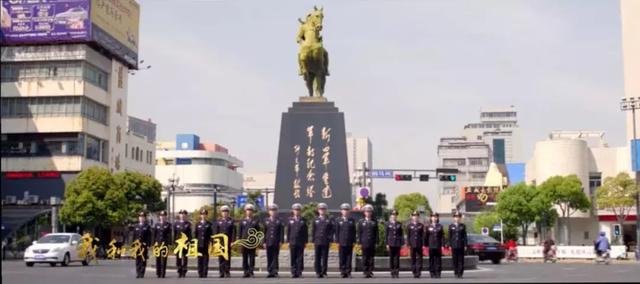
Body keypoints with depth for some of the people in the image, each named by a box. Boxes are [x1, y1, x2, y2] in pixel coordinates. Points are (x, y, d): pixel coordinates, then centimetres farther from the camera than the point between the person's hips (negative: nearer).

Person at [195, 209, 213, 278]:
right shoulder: (198, 224, 11)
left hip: (206, 244, -2)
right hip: (199, 244, 2)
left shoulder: (209, 224, 5)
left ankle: (205, 274, 0)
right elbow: (196, 235, 10)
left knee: (206, 259, -2)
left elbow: (211, 235, 2)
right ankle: (200, 274, 6)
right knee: (200, 259, 2)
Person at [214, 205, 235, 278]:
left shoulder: (231, 221, 4)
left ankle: (227, 272, 5)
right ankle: (221, 273, 5)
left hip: (228, 242, -2)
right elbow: (215, 232, 8)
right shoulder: (218, 221, 9)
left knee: (227, 257, 0)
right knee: (220, 258, 1)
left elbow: (233, 232, 0)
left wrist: (233, 241, -8)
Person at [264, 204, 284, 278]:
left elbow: (282, 232, 0)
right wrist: (264, 242, 3)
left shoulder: (279, 221, 3)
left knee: (275, 257, -2)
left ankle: (275, 271, 0)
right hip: (269, 243, 2)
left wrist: (280, 241, -8)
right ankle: (270, 272, 7)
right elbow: (264, 232, 9)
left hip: (276, 243, -2)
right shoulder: (266, 221, 10)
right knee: (269, 258, 3)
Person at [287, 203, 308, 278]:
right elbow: (288, 231, 7)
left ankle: (299, 272, 4)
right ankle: (293, 272, 2)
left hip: (301, 242, 0)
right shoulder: (290, 220, 8)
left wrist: (306, 241, 1)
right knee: (293, 258, 0)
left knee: (300, 258, 0)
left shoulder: (303, 220, 6)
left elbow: (306, 231, 6)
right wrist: (288, 241, 2)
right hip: (292, 242, 0)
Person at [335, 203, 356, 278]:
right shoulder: (338, 221, 5)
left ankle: (348, 272, 5)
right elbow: (337, 232, 4)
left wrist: (354, 241, 3)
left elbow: (354, 231, 9)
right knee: (342, 258, 0)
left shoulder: (352, 220, 9)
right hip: (342, 243, -1)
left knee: (349, 258, 2)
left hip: (350, 243, 1)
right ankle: (343, 272, 4)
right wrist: (337, 242, -2)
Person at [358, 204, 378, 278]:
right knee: (365, 258, -1)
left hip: (372, 243, 1)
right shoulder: (361, 222, 8)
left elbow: (376, 233, 8)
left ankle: (370, 271, 5)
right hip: (364, 243, -1)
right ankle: (365, 272, 2)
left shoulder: (374, 222, 9)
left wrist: (376, 242, 0)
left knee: (371, 258, 1)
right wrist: (360, 242, -1)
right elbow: (359, 233, 6)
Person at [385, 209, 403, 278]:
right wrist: (387, 244, -4)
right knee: (391, 258, 1)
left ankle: (397, 272, 1)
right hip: (391, 243, -1)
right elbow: (386, 234, 3)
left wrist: (402, 243, 1)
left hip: (397, 243, 1)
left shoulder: (399, 224, 8)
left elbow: (401, 234, 8)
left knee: (397, 258, -2)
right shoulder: (388, 224, 4)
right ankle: (392, 272, 7)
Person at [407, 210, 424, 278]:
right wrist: (408, 244, -3)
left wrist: (423, 244, -3)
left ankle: (418, 272, -5)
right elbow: (408, 236, 5)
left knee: (419, 258, -4)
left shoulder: (421, 225, 6)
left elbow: (423, 235, 4)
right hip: (412, 245, 0)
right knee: (413, 259, 3)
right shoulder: (409, 225, 7)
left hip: (419, 245, 0)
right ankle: (414, 272, 9)